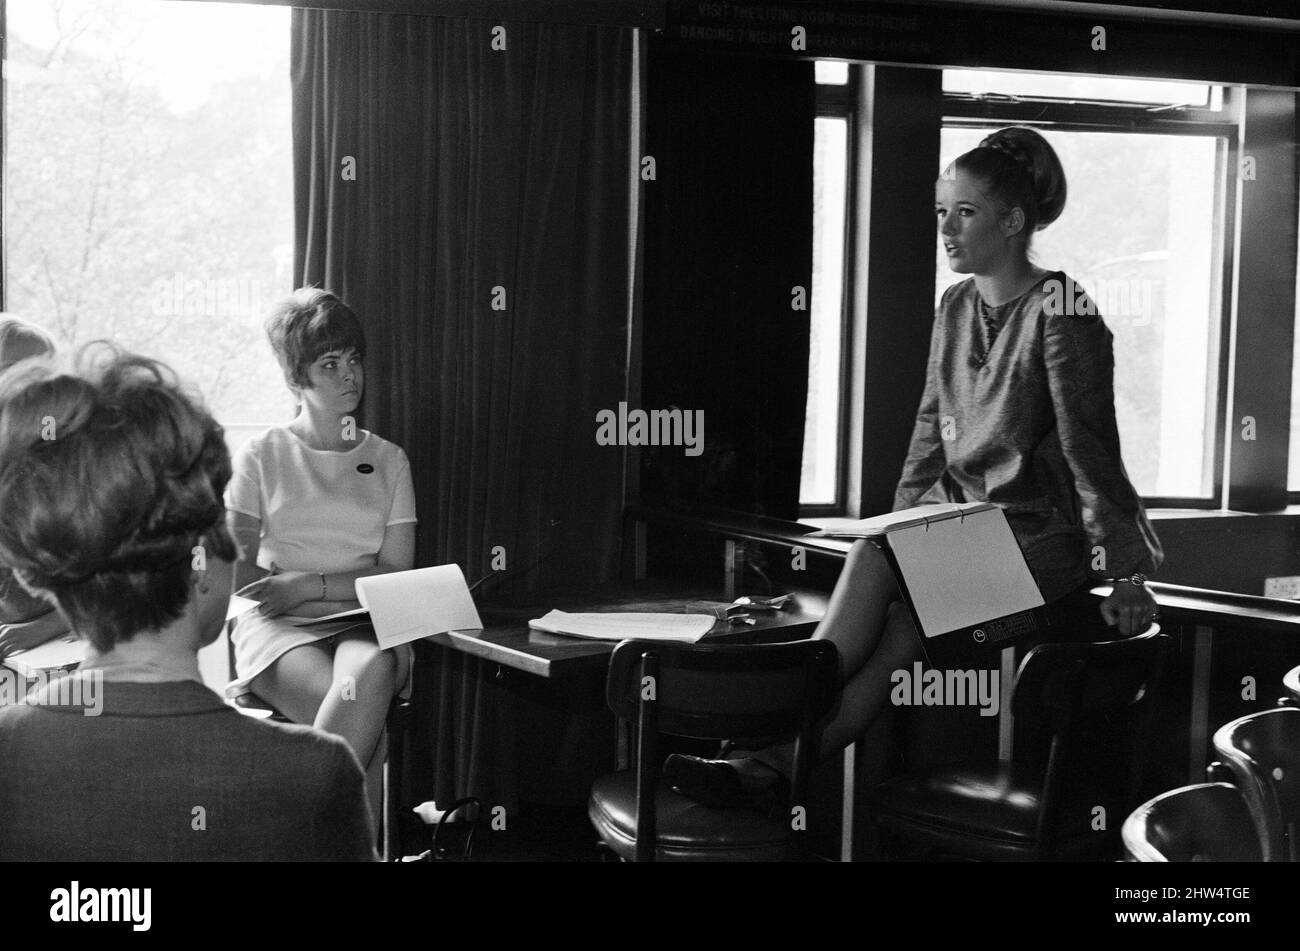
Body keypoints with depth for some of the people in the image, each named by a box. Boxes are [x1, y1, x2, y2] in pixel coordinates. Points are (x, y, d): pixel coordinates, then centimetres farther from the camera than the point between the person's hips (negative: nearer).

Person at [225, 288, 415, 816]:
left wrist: (313, 584, -10)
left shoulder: (388, 461, 15)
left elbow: (396, 576, 7)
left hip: (363, 623, 2)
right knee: (367, 725, -34)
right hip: (278, 625, -2)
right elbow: (237, 573, 1)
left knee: (369, 673, -37)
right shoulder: (262, 456, 9)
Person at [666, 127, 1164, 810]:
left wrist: (1125, 574, -14)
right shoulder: (956, 307, 13)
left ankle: (772, 766, -29)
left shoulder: (1060, 314, -9)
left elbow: (1091, 450, -12)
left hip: (1043, 538, -6)